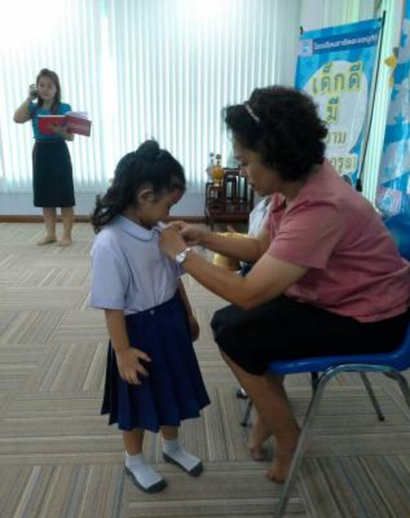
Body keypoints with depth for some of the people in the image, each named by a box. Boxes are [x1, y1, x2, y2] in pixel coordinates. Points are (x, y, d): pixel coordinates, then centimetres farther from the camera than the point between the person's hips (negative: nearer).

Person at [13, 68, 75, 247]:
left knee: (64, 196, -2)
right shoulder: (34, 108, 8)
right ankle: (50, 234, 20)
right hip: (40, 152, 5)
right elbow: (17, 118, -11)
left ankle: (67, 235, 8)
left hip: (59, 152, -4)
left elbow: (71, 136, -8)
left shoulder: (64, 108, -4)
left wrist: (59, 131, -28)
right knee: (45, 196, 9)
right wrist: (29, 98, -5)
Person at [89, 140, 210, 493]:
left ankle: (172, 447, 48)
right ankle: (135, 461, 40)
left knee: (173, 390, 23)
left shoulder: (158, 230, -3)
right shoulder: (110, 243, -26)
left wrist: (188, 315, 18)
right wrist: (122, 350, -17)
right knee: (139, 402, 14)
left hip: (170, 322, 7)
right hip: (139, 330, -7)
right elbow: (112, 305, -21)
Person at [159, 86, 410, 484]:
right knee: (226, 320, 3)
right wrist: (205, 238, -5)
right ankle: (269, 409, 23)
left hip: (367, 318, -9)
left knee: (235, 337, -12)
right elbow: (262, 248, 7)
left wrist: (181, 253, -23)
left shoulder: (320, 209, -34)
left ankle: (287, 435, 11)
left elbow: (248, 294, -34)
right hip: (328, 296, 9)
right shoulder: (296, 183, -5)